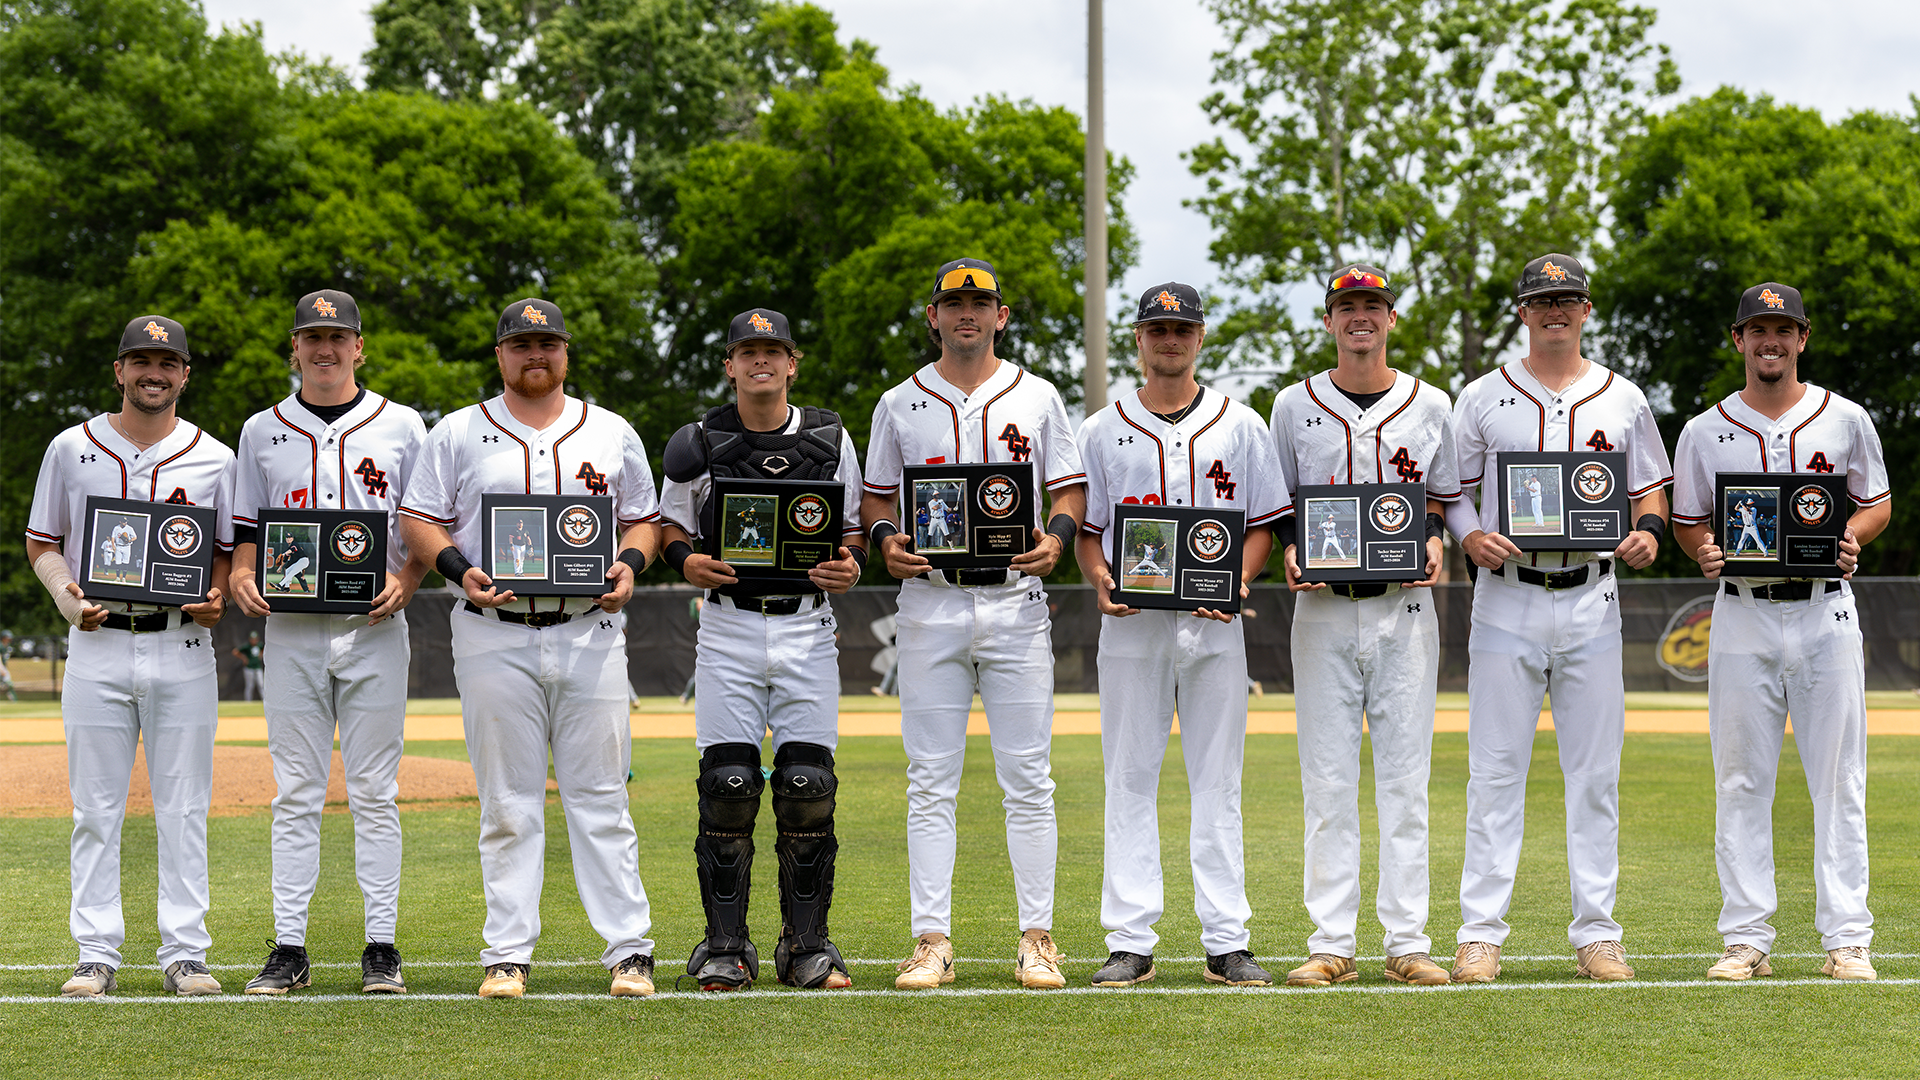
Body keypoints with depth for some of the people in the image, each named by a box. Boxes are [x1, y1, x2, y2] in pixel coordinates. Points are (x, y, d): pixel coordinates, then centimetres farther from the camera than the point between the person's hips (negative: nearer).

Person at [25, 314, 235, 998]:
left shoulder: (213, 459, 7)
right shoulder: (71, 450, 7)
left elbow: (230, 550, 11)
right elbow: (42, 544, 11)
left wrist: (217, 597, -9)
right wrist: (68, 596, -8)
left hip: (182, 645, 0)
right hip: (97, 642, 0)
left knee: (184, 807, 1)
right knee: (95, 807, 2)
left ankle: (185, 954, 6)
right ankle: (96, 955, 7)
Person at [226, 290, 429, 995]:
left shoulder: (402, 426, 7)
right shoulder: (262, 431, 12)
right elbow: (247, 528, 14)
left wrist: (404, 581, -10)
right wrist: (240, 575, -6)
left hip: (375, 627, -1)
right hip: (290, 628, 1)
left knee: (374, 792, 0)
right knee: (296, 793, 2)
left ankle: (382, 948, 4)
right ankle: (289, 950, 5)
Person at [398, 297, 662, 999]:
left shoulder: (611, 434, 13)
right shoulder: (458, 434, 8)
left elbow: (643, 519, 17)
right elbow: (418, 519, 6)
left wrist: (628, 565, -5)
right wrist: (460, 569, -12)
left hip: (590, 632, 1)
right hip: (495, 637, -1)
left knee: (600, 796, 0)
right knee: (508, 801, 2)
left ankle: (629, 949, 2)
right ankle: (507, 954, 6)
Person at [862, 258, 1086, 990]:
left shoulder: (1036, 398, 9)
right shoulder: (900, 404, 10)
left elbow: (1071, 490, 8)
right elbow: (875, 498, 12)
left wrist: (1056, 539, -12)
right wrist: (886, 542, -9)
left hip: (1015, 601, 0)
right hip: (930, 602, 1)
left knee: (1027, 776, -1)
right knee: (930, 779, 0)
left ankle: (1037, 939, 4)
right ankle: (932, 942, 3)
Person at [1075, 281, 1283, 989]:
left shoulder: (1239, 426, 9)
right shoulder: (1102, 431, 10)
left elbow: (1264, 524, 7)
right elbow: (1084, 527, 10)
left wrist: (1236, 578, -11)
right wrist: (1098, 578, -10)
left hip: (1214, 621, 0)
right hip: (1130, 621, 0)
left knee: (1217, 783, 2)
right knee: (1130, 780, 1)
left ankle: (1227, 943, 5)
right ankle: (1129, 943, 4)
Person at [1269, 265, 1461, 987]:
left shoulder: (1430, 406, 9)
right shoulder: (1295, 406, 8)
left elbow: (1442, 499, 14)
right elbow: (1277, 505, 11)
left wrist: (1434, 543, -6)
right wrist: (1290, 552, -8)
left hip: (1404, 604, 0)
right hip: (1323, 605, 0)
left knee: (1405, 778, 0)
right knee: (1327, 779, -1)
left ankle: (1407, 942, 3)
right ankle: (1332, 945, 3)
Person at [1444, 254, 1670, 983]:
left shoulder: (1622, 400, 11)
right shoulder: (1483, 398, 6)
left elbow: (1650, 489, 15)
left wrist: (1648, 530, -7)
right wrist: (1470, 536, -13)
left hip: (1591, 601, 2)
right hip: (1507, 599, -1)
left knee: (1595, 773, 3)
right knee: (1495, 770, -2)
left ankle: (1596, 934, 9)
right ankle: (1480, 933, 1)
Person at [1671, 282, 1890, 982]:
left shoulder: (1845, 421, 6)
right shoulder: (1705, 432, 6)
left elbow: (1877, 503, 13)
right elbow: (1686, 522, 12)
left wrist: (1851, 539, -8)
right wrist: (1705, 551, -10)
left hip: (1826, 614, 0)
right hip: (1743, 615, 1)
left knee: (1838, 779, -1)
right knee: (1741, 780, 2)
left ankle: (1846, 940, 3)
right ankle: (1747, 939, 8)